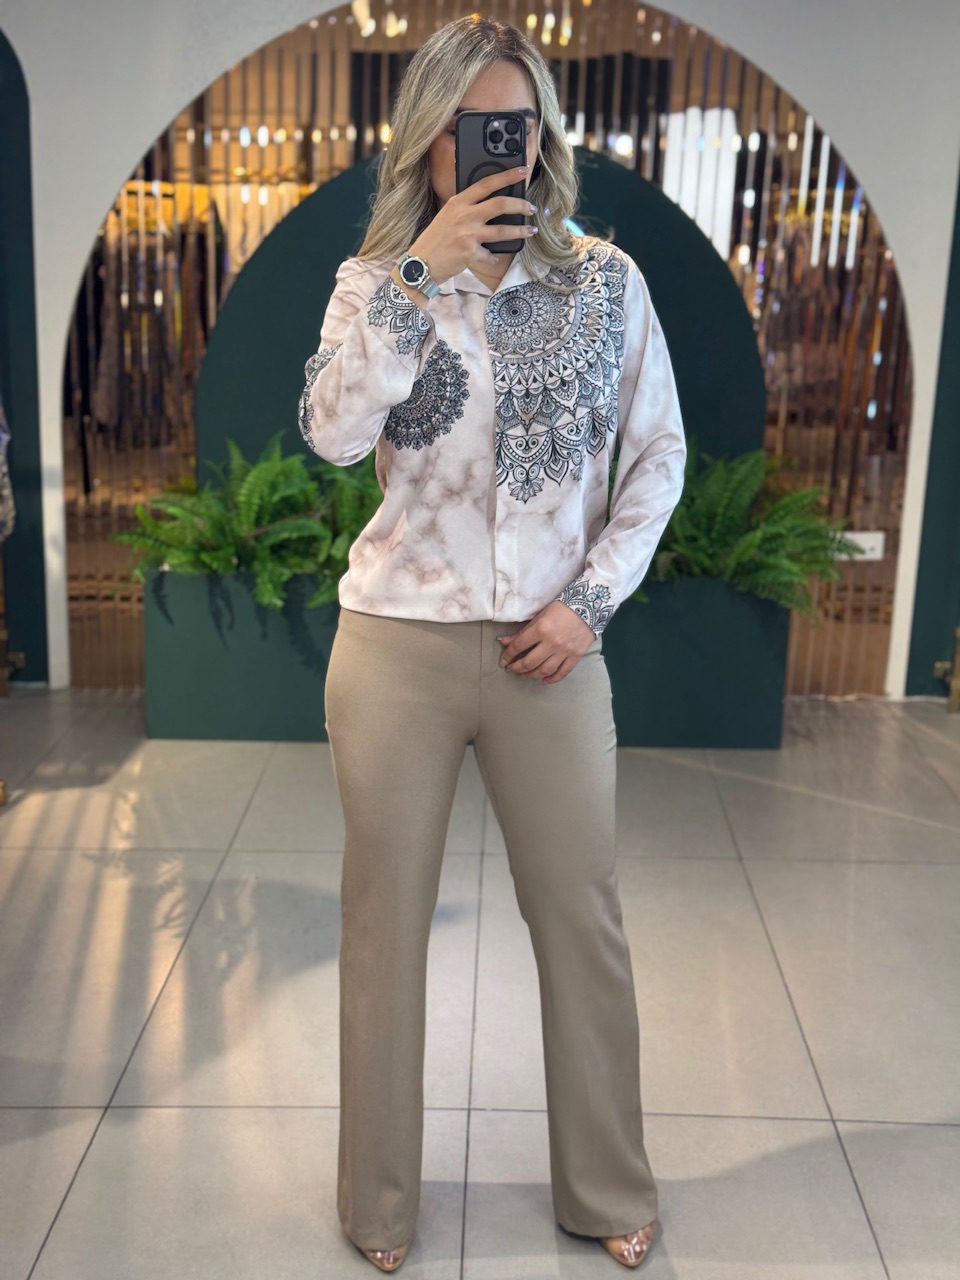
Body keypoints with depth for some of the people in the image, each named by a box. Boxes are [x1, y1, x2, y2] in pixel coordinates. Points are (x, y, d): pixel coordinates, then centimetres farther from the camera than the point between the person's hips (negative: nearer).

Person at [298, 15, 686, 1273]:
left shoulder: (606, 280, 2)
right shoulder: (374, 285, 1)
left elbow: (660, 453, 5)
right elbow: (333, 433, -16)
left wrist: (592, 599, -5)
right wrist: (421, 271, -19)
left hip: (548, 651, 1)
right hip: (398, 647, 0)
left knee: (584, 920, 9)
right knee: (385, 920, 10)